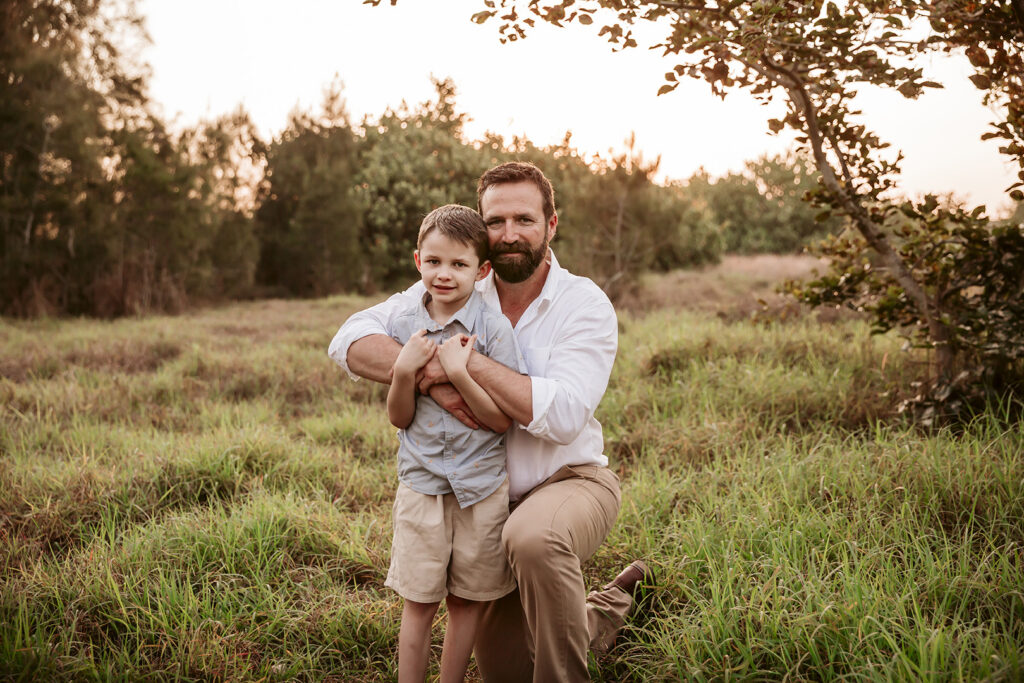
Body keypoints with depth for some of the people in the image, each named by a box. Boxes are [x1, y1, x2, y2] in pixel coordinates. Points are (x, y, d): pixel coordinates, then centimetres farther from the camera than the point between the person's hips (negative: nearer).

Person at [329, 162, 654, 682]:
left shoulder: (585, 304, -14)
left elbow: (562, 416, -29)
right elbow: (350, 341, -13)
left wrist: (467, 361, -30)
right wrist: (429, 374, -29)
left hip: (571, 479, -4)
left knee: (533, 538, -41)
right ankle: (606, 609, 39)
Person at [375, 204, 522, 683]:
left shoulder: (493, 328, -11)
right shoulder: (403, 324, -2)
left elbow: (502, 420, -13)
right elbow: (399, 419, 0)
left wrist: (458, 372, -24)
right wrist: (404, 371, -18)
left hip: (482, 485, -1)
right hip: (421, 482, 1)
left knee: (466, 600, 12)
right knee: (419, 601, 7)